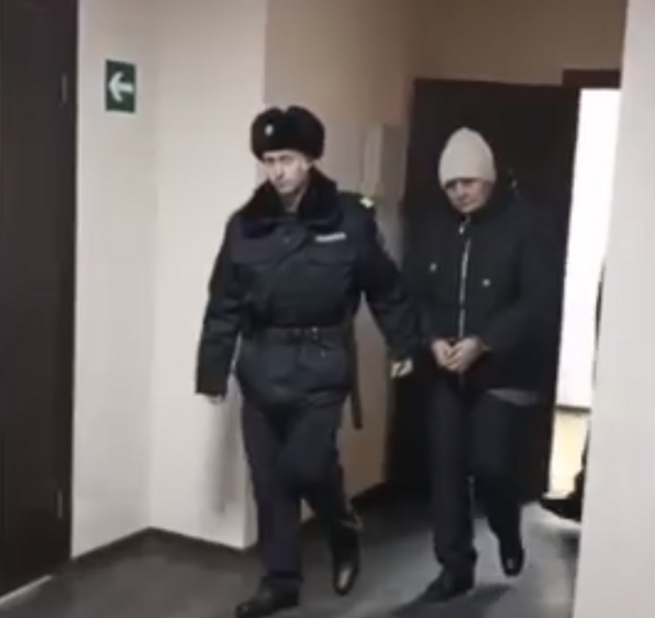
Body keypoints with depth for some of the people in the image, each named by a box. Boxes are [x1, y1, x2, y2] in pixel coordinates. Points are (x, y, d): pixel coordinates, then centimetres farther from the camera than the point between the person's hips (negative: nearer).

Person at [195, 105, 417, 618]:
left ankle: (345, 535, 24)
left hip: (321, 365, -3)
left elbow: (385, 288, 4)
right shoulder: (246, 225, 2)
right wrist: (213, 369, 2)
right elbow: (225, 305, 4)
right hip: (261, 367, 4)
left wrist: (404, 345, 5)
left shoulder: (349, 218, -5)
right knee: (269, 478, 7)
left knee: (308, 466, -9)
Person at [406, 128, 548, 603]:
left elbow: (535, 301, -12)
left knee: (491, 466, -4)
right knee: (447, 470, 4)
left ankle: (509, 538, 29)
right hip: (447, 373, 4)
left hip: (502, 372, -4)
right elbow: (416, 291, 8)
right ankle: (456, 567, 19)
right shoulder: (437, 228, 6)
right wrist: (433, 339, -10)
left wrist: (482, 343, -19)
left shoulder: (521, 226, -7)